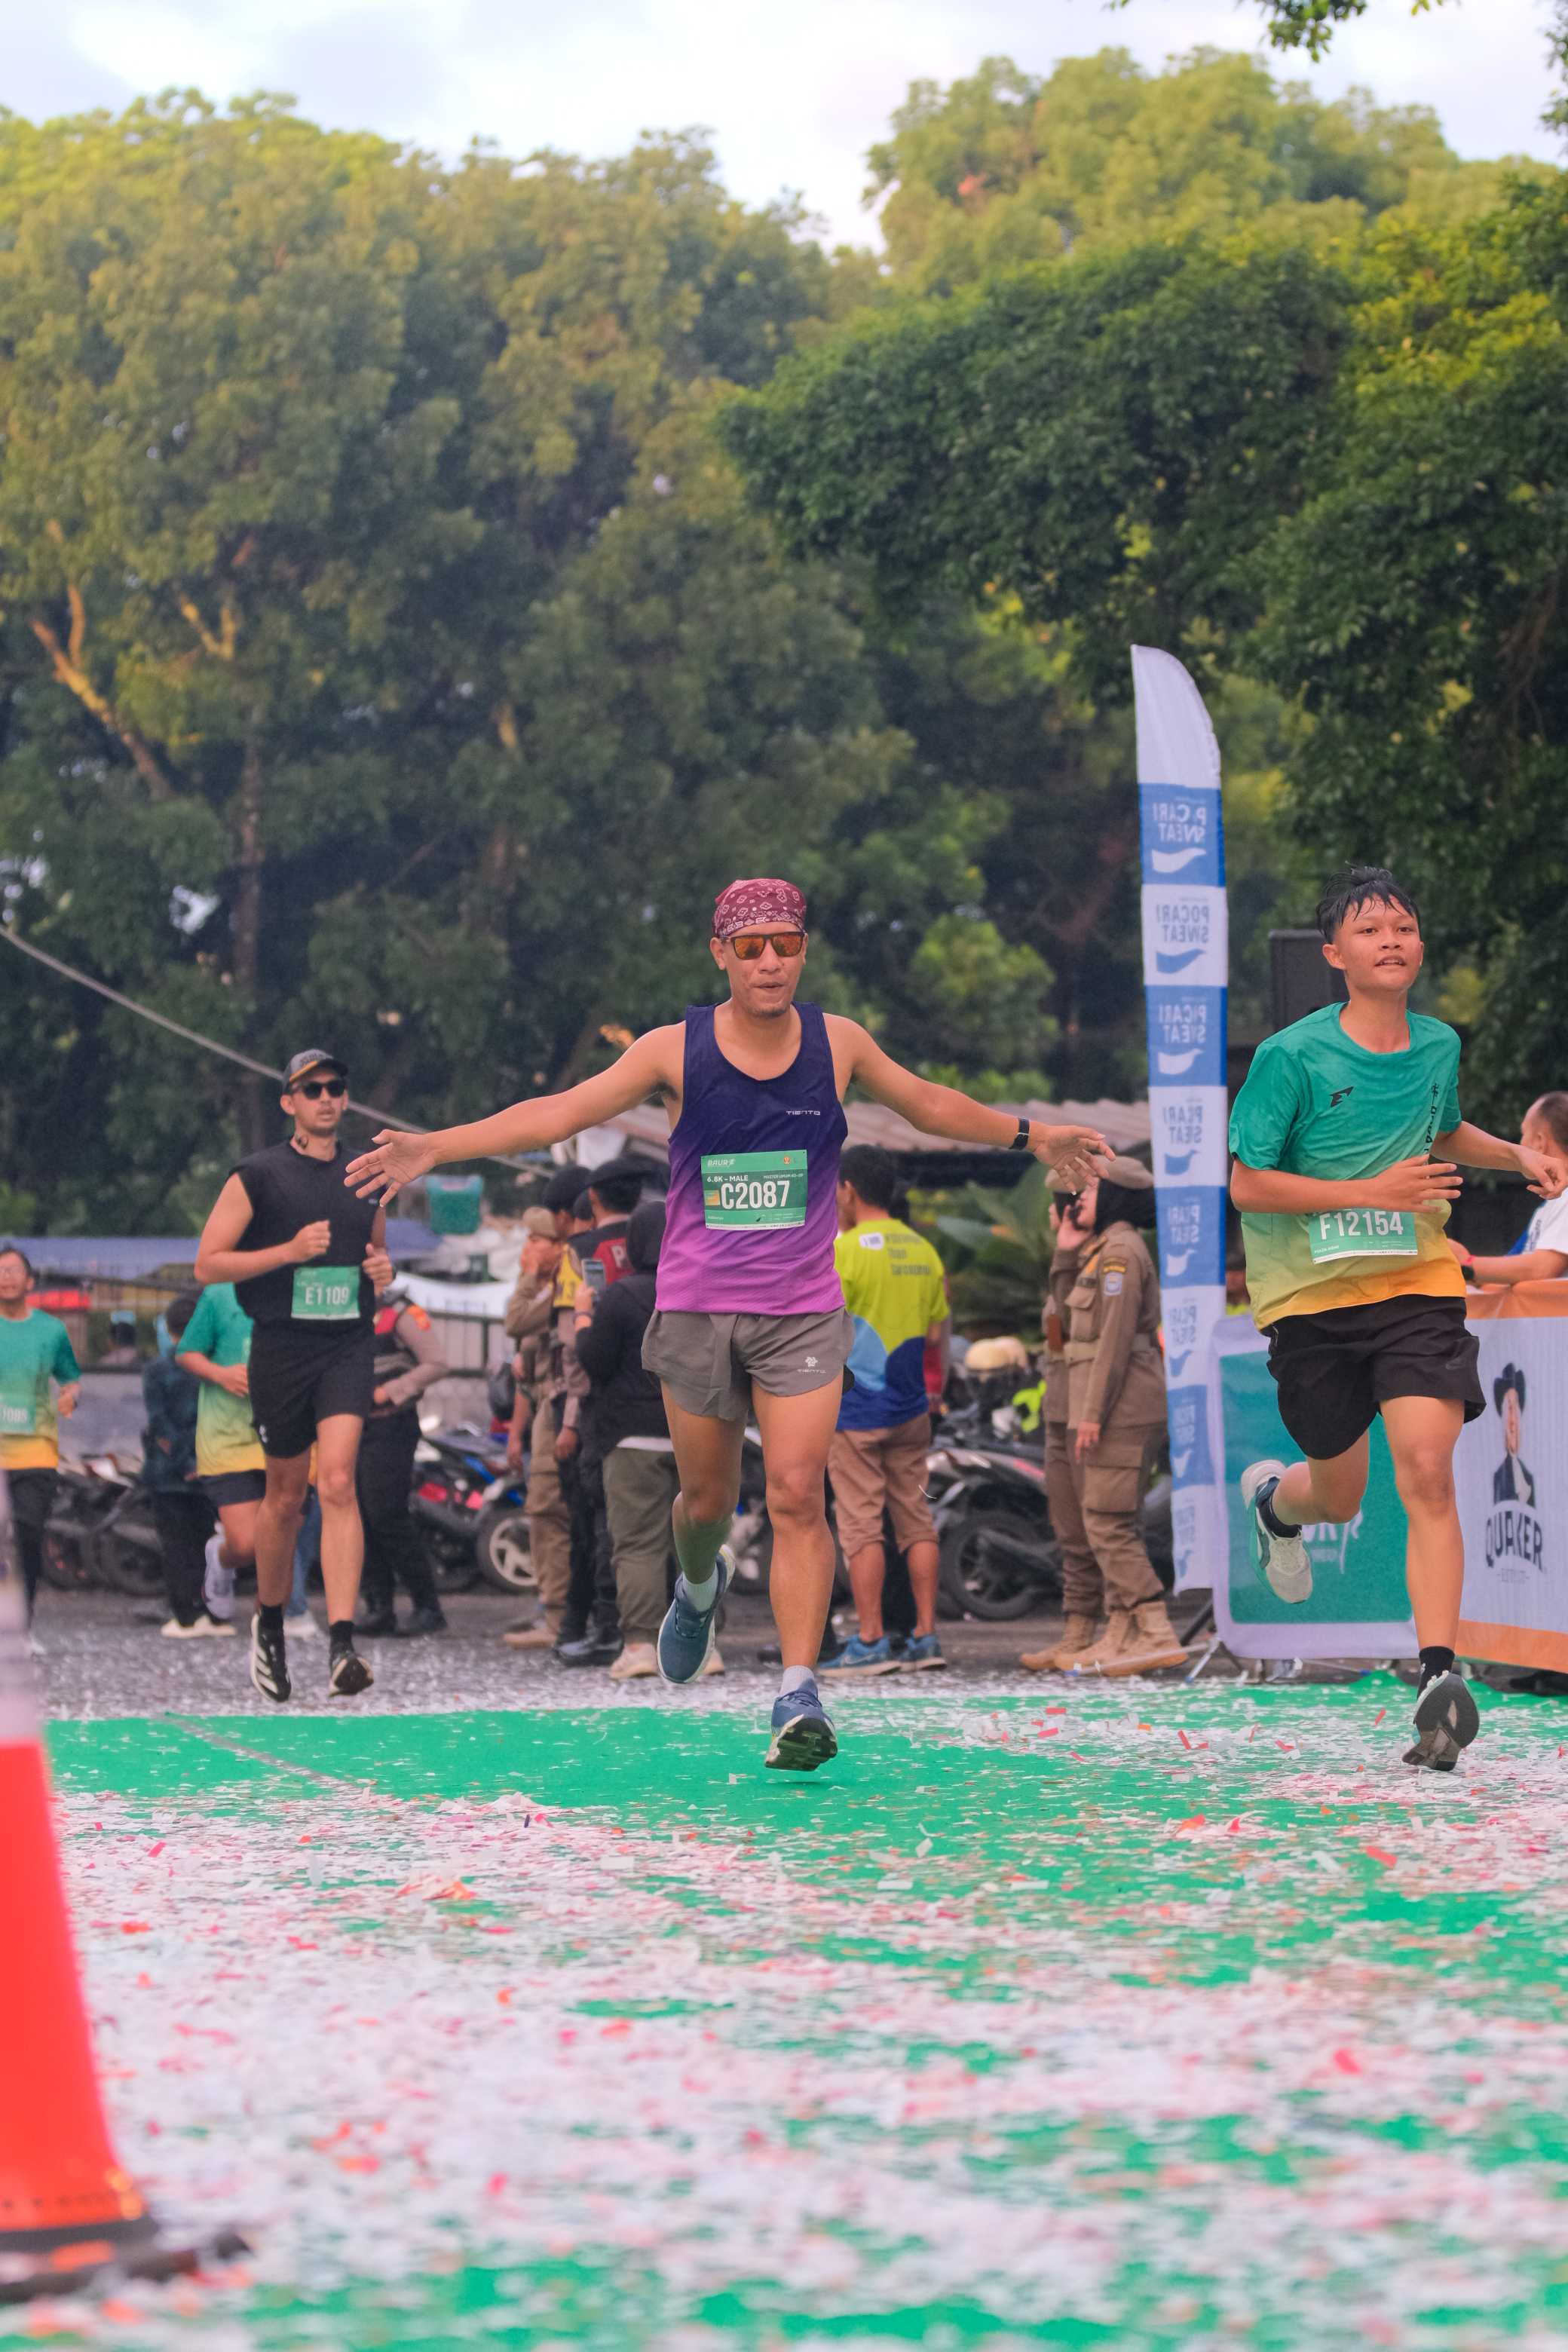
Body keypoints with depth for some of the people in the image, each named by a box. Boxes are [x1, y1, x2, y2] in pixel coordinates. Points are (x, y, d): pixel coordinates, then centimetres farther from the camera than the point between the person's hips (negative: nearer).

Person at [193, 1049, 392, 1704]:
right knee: (285, 1494, 8)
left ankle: (342, 1645, -23)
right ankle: (269, 1621, 33)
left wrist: (382, 1269, 4)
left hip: (348, 1346, 1)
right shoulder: (258, 1176, -1)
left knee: (337, 1480, -16)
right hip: (282, 1348, -1)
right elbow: (207, 1262, -5)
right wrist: (290, 1250, -15)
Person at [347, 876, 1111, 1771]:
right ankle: (700, 1587, 44)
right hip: (697, 1310, 0)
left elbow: (928, 1104, 18)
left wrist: (1030, 1135, 22)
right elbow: (559, 1112, -7)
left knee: (797, 1496, -13)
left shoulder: (838, 1043, 1)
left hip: (803, 1313, 0)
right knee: (707, 1500, 8)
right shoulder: (676, 1051, -5)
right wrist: (432, 1149, -16)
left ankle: (800, 1695, -15)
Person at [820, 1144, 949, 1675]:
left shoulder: (845, 1250, -12)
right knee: (917, 1520, 8)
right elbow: (935, 1335, 13)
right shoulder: (923, 1251, 9)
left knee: (860, 1526, -3)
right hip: (910, 1409, 6)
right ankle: (925, 1637, 8)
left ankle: (869, 1642, -4)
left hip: (856, 1410, -6)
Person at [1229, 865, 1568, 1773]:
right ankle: (1273, 1495, 51)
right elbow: (1249, 1186, -13)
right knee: (1340, 1495, 12)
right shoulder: (1292, 1057, -12)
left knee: (1427, 1468, -18)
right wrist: (1374, 1191, -21)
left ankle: (1440, 1676, -22)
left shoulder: (1439, 1044, 3)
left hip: (1417, 1286, 2)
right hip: (1312, 1293, -2)